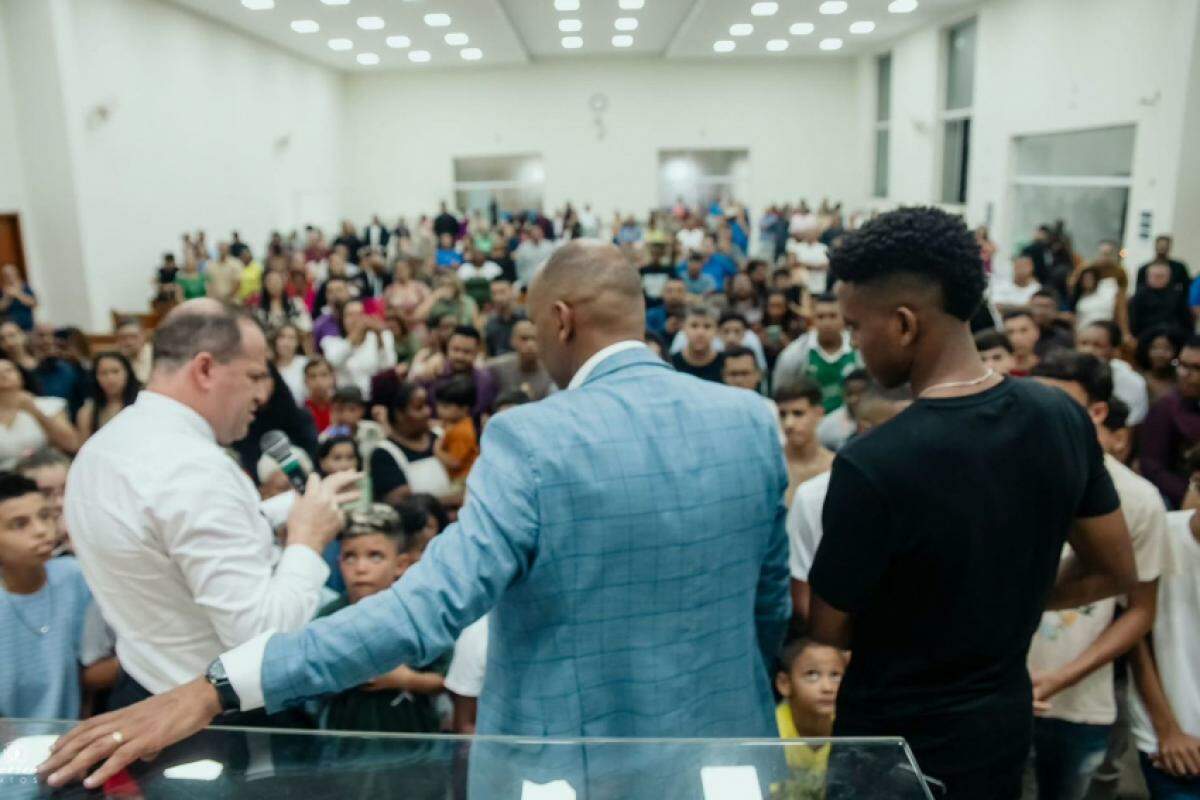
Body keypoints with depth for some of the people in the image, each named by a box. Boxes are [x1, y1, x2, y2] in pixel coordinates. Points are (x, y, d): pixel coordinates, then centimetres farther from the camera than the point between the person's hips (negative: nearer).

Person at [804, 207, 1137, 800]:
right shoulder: (1064, 418, -11)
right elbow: (1113, 573, 3)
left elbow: (828, 630, -15)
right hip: (1004, 727, 6)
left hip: (895, 741, -5)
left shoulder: (871, 466, -30)